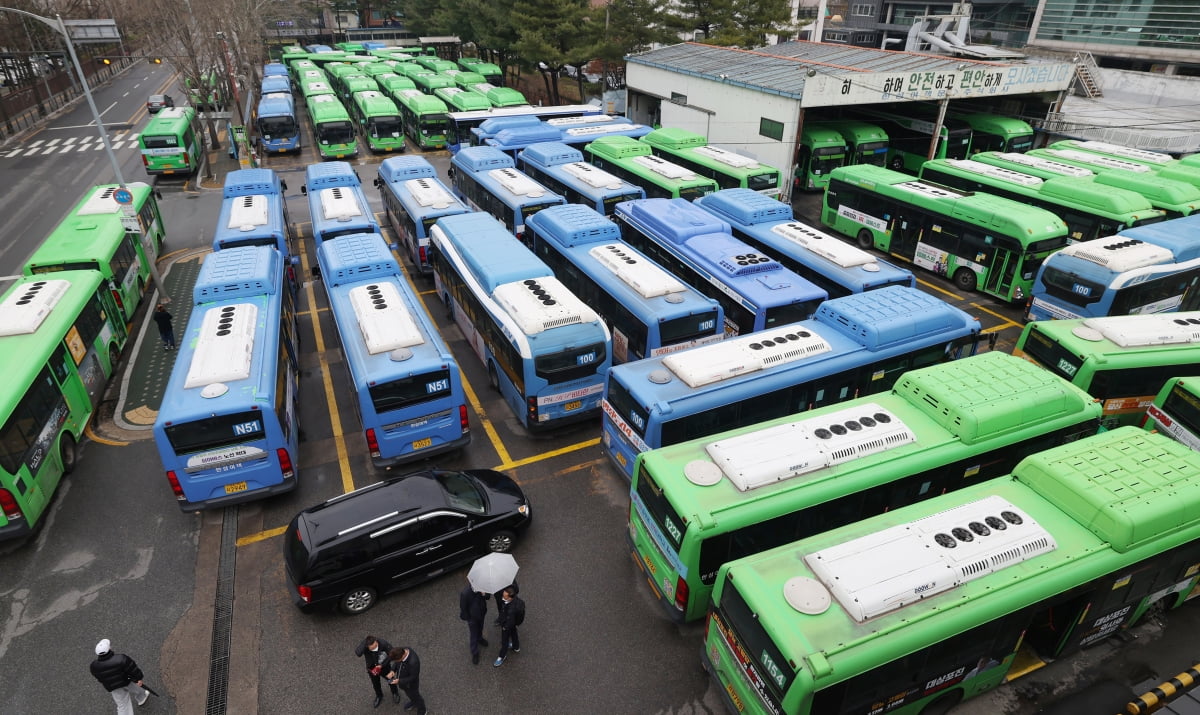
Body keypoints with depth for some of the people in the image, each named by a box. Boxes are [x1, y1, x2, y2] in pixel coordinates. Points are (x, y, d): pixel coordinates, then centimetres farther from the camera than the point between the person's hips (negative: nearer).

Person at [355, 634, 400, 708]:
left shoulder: (383, 643, -36)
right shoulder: (364, 644, -35)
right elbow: (358, 653, -55)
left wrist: (382, 665, -25)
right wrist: (365, 641, -52)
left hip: (384, 666, -1)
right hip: (372, 668, 1)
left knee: (391, 680, 23)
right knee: (375, 684, 26)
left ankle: (395, 693, 55)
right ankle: (379, 697, 58)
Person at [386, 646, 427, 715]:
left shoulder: (413, 662, -46)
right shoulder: (402, 650, -26)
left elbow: (413, 677, -28)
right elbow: (397, 662, -4)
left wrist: (399, 681, -28)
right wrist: (393, 670, -18)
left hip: (411, 683, -6)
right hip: (401, 678, 6)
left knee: (415, 696, 23)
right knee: (408, 693, 33)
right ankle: (413, 702, 64)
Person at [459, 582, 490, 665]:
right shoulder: (464, 593, -38)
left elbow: (488, 597, -11)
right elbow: (463, 608, -22)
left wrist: (484, 594, -35)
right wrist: (468, 619, -9)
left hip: (481, 613, 4)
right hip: (472, 617, -4)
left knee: (480, 628, 32)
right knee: (474, 635, 17)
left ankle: (479, 638, 62)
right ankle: (475, 653, 40)